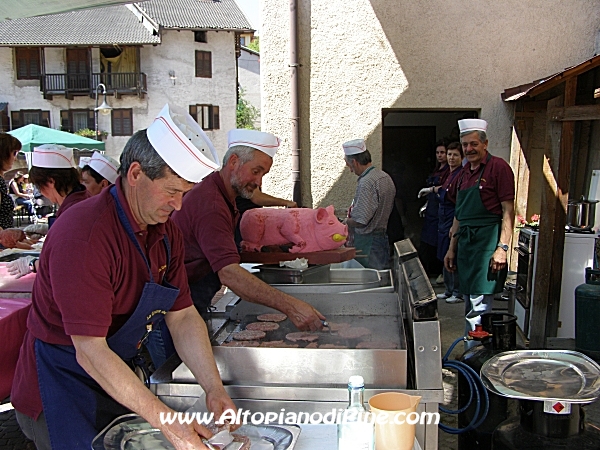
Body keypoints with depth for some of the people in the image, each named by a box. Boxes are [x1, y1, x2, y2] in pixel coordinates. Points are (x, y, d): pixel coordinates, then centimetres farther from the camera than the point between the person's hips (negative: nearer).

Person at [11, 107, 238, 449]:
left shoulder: (167, 232, -3)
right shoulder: (84, 234, -29)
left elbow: (183, 317, -2)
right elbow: (91, 353, -30)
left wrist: (214, 389, -15)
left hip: (120, 381, 7)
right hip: (60, 391, -7)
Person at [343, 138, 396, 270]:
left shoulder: (366, 183, -20)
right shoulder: (386, 177, 9)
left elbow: (361, 221, -25)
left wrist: (346, 222, -5)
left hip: (367, 241, -10)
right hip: (383, 237, 10)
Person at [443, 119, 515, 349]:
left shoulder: (498, 167, -6)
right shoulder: (463, 173, 16)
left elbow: (508, 211, -11)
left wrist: (502, 247, -18)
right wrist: (452, 248, 18)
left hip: (487, 243, -8)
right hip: (465, 243, 8)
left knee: (479, 306, -8)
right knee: (469, 305, 13)